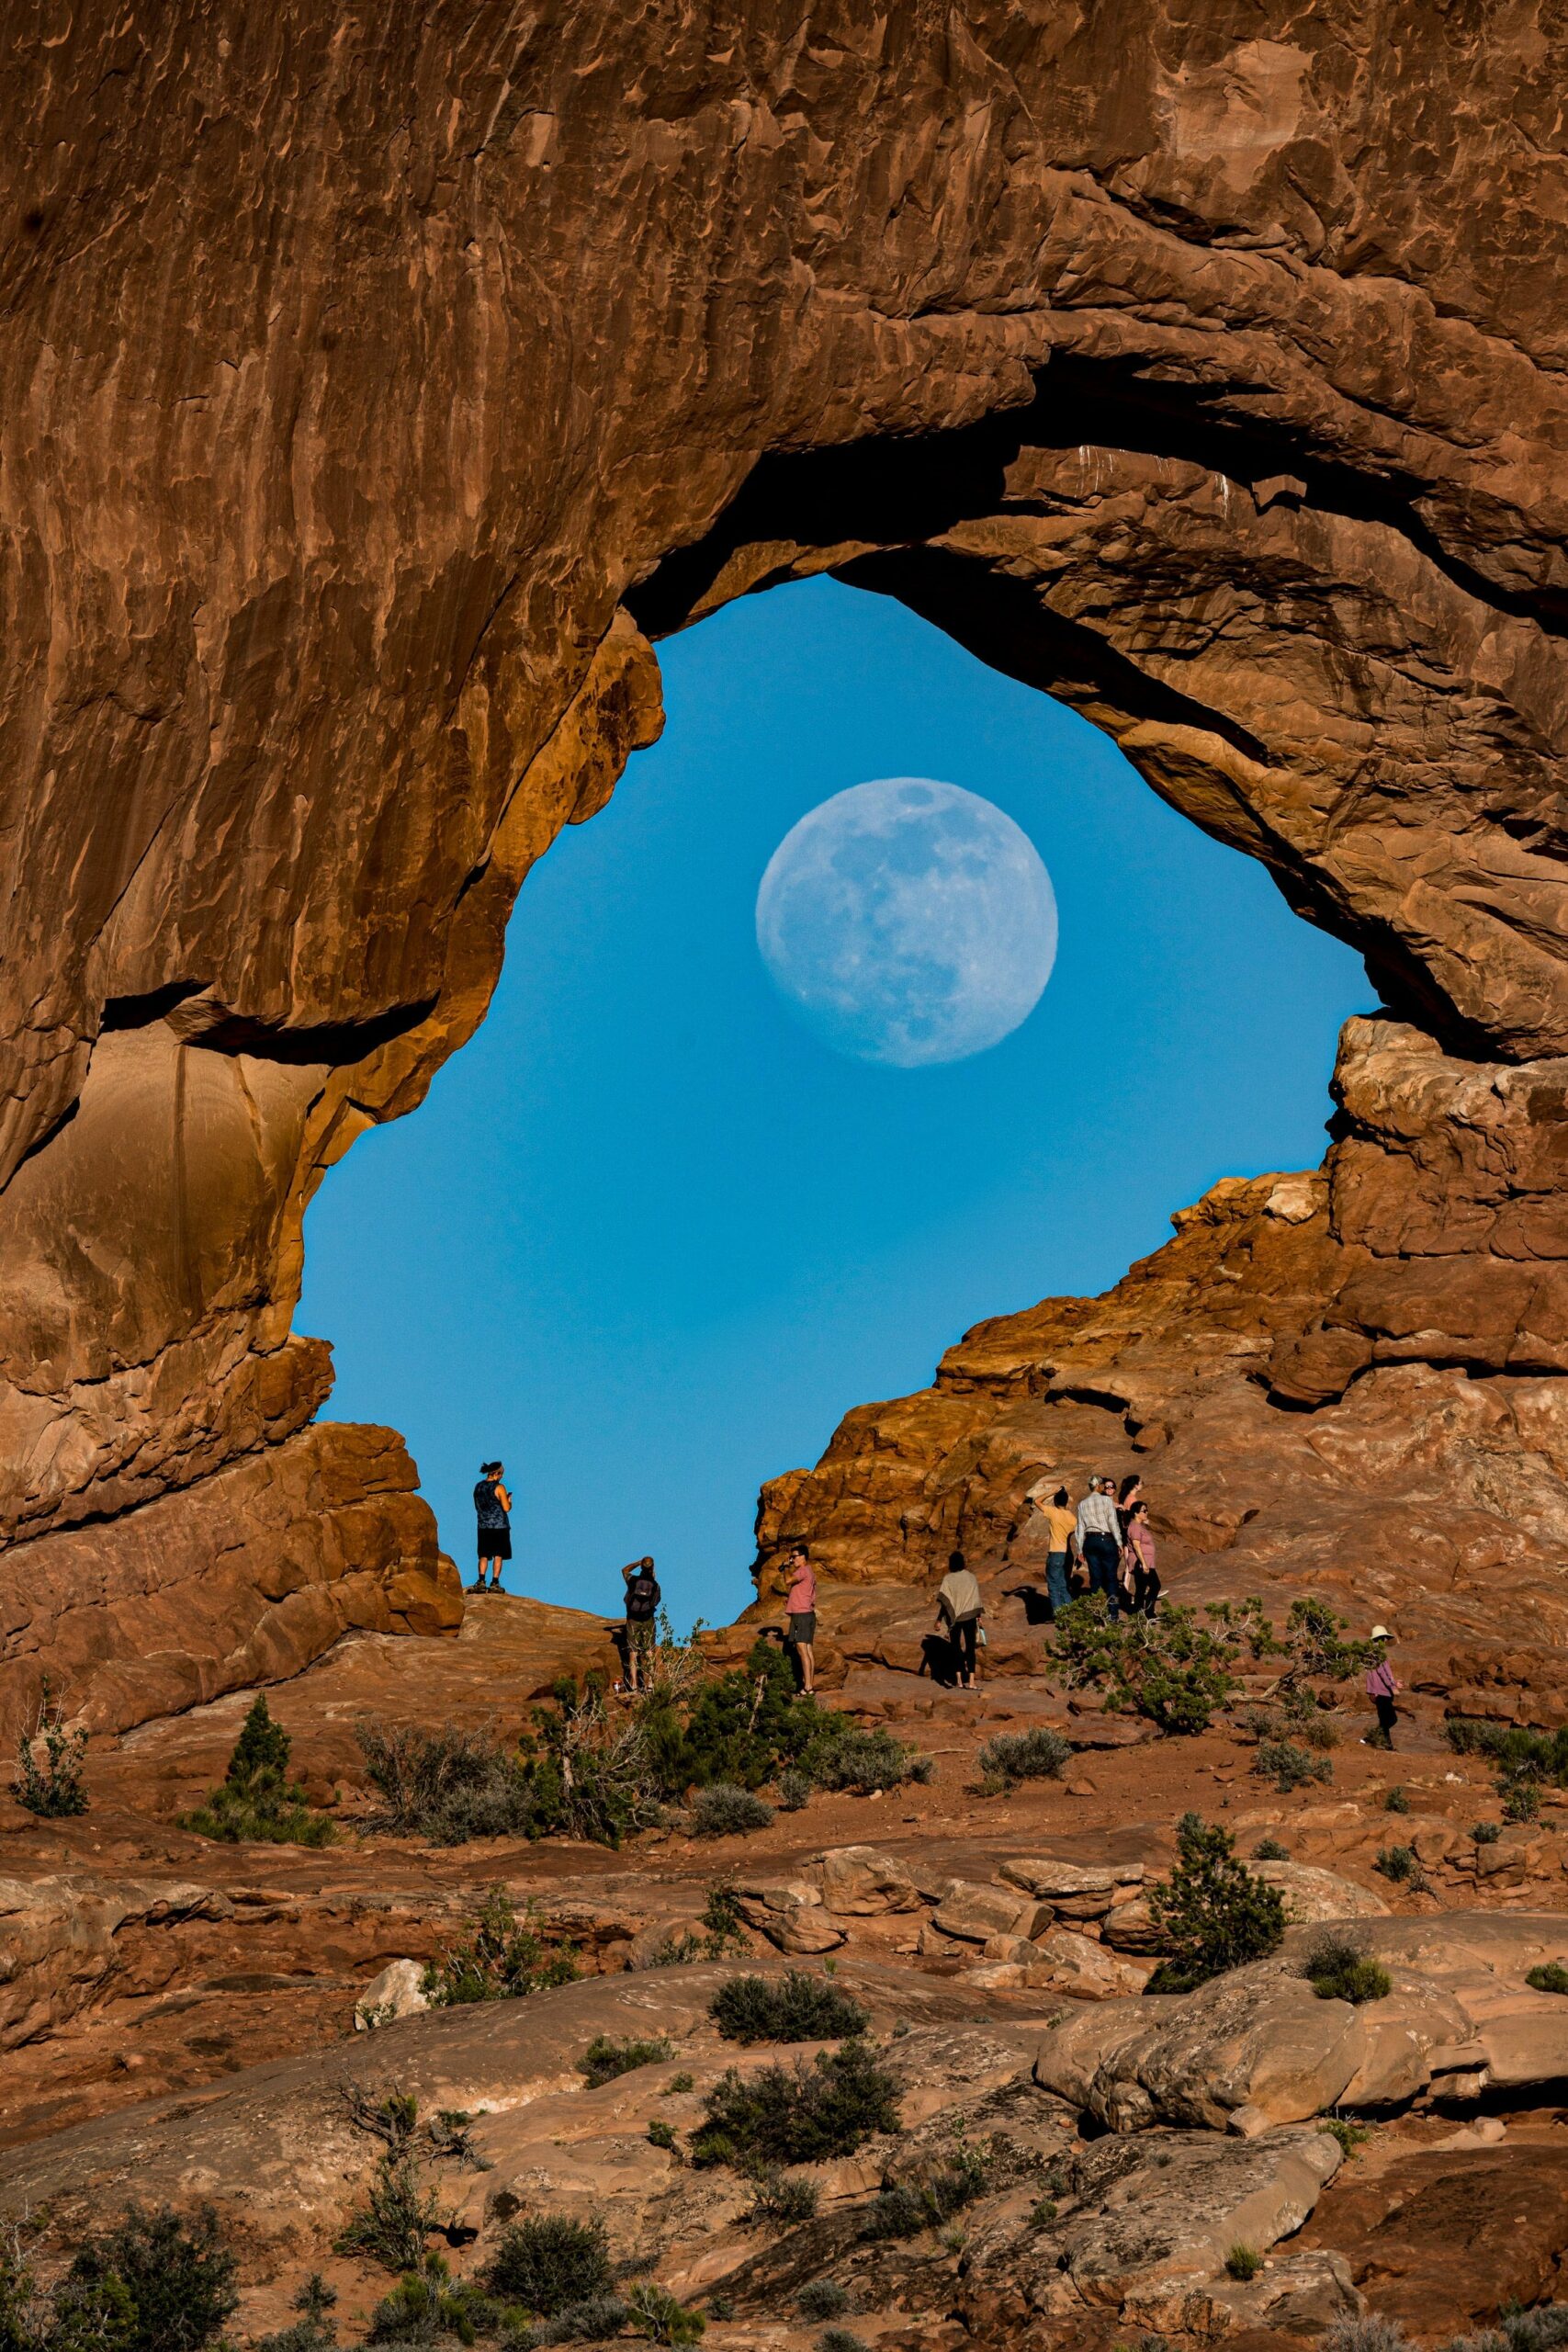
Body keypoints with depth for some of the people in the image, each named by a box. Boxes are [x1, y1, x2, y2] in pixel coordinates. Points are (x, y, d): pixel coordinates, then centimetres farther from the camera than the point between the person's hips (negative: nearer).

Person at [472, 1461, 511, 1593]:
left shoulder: (478, 1487, 6)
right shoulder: (499, 1488, -12)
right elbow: (506, 1508, -14)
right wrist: (509, 1501, 6)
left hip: (483, 1526, 5)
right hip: (499, 1526, -5)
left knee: (484, 1555, 8)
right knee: (498, 1555, 2)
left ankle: (481, 1582, -2)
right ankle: (494, 1583, 1)